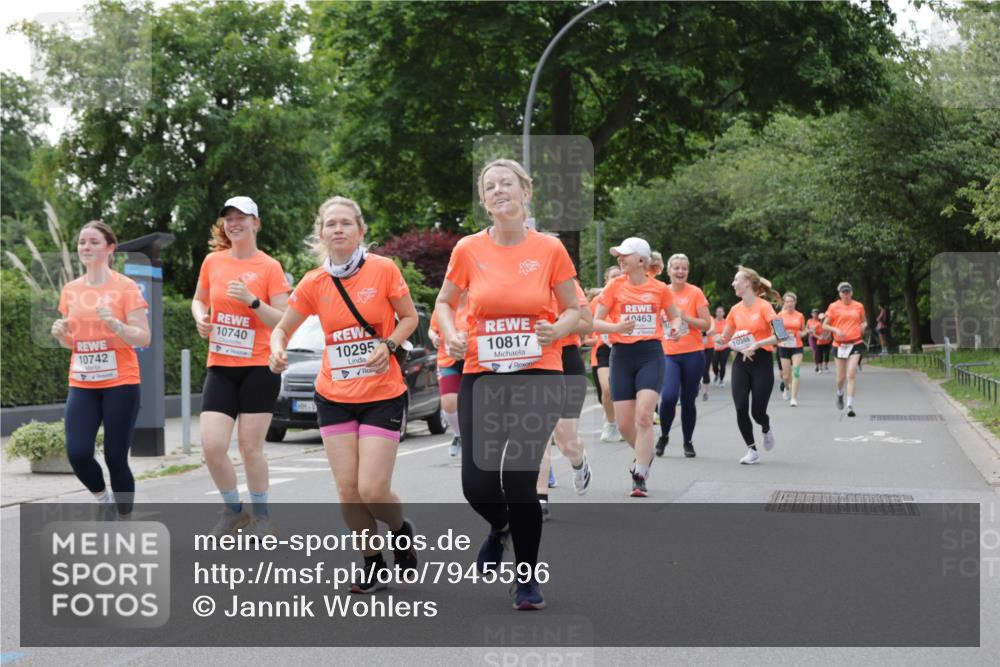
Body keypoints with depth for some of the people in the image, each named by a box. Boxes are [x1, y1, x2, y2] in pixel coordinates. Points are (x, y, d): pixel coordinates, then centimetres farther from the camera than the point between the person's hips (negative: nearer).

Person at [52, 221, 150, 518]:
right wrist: (61, 333, -3)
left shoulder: (125, 287, -5)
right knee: (77, 453, -11)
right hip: (82, 384, 4)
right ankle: (105, 499, 18)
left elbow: (143, 339, -8)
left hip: (120, 383, -4)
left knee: (115, 458, -4)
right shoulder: (70, 290, 9)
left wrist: (115, 324, -24)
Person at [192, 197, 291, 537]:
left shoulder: (270, 267, -5)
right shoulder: (213, 261, 5)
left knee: (250, 446, -1)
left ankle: (261, 516, 19)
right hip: (220, 368, 3)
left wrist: (252, 301, -21)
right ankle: (233, 510, 17)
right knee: (212, 446, -7)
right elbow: (199, 299, 22)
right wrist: (201, 318, 0)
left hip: (259, 367, -3)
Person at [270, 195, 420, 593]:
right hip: (334, 396, 3)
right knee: (347, 489, 1)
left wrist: (389, 345, -16)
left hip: (383, 396, -3)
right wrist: (278, 349, -14)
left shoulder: (383, 270, -8)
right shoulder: (314, 283, -1)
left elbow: (409, 317, 2)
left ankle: (401, 530, 25)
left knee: (372, 489, -10)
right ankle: (373, 564, 21)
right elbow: (282, 328, 8)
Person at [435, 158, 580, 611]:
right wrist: (451, 335, -4)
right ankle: (501, 527, 34)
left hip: (538, 375, -2)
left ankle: (527, 579, 13)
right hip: (481, 375, 2)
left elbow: (572, 310, 8)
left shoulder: (549, 249, -1)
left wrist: (558, 329, -13)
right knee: (477, 484, -5)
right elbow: (444, 303, 15)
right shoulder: (469, 249, 2)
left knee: (519, 479, -10)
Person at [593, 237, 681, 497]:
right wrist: (616, 327, -19)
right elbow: (596, 322, 1)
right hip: (622, 355, 2)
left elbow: (675, 315, 18)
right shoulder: (615, 286, 2)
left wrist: (675, 328, -5)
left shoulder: (660, 288, 2)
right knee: (624, 422, 2)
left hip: (650, 353, -2)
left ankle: (640, 477, -10)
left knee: (643, 416, -16)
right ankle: (646, 455, 33)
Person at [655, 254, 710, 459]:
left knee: (688, 400, 4)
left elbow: (706, 324, -6)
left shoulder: (695, 293, -3)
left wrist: (685, 317, -16)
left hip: (692, 354, -1)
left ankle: (688, 442, 21)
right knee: (668, 397, -16)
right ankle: (664, 436, 8)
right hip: (668, 354, 1)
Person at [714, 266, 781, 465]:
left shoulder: (764, 307, -9)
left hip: (762, 361, -5)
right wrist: (719, 339, -5)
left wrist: (756, 345, -23)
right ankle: (752, 451, 4)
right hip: (741, 361, 5)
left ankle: (766, 428, 32)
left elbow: (779, 335, -16)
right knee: (741, 409, -8)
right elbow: (724, 338, 17)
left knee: (757, 412, -5)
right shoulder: (736, 309, 9)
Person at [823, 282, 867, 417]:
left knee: (851, 374, -12)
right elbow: (825, 325, 5)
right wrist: (836, 330, -12)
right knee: (841, 376, 6)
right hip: (839, 344, 0)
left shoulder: (859, 306, 6)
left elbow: (864, 322, 20)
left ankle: (850, 406, -11)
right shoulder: (833, 307, 1)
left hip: (855, 344, 0)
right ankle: (839, 394, 40)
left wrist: (863, 326, -2)